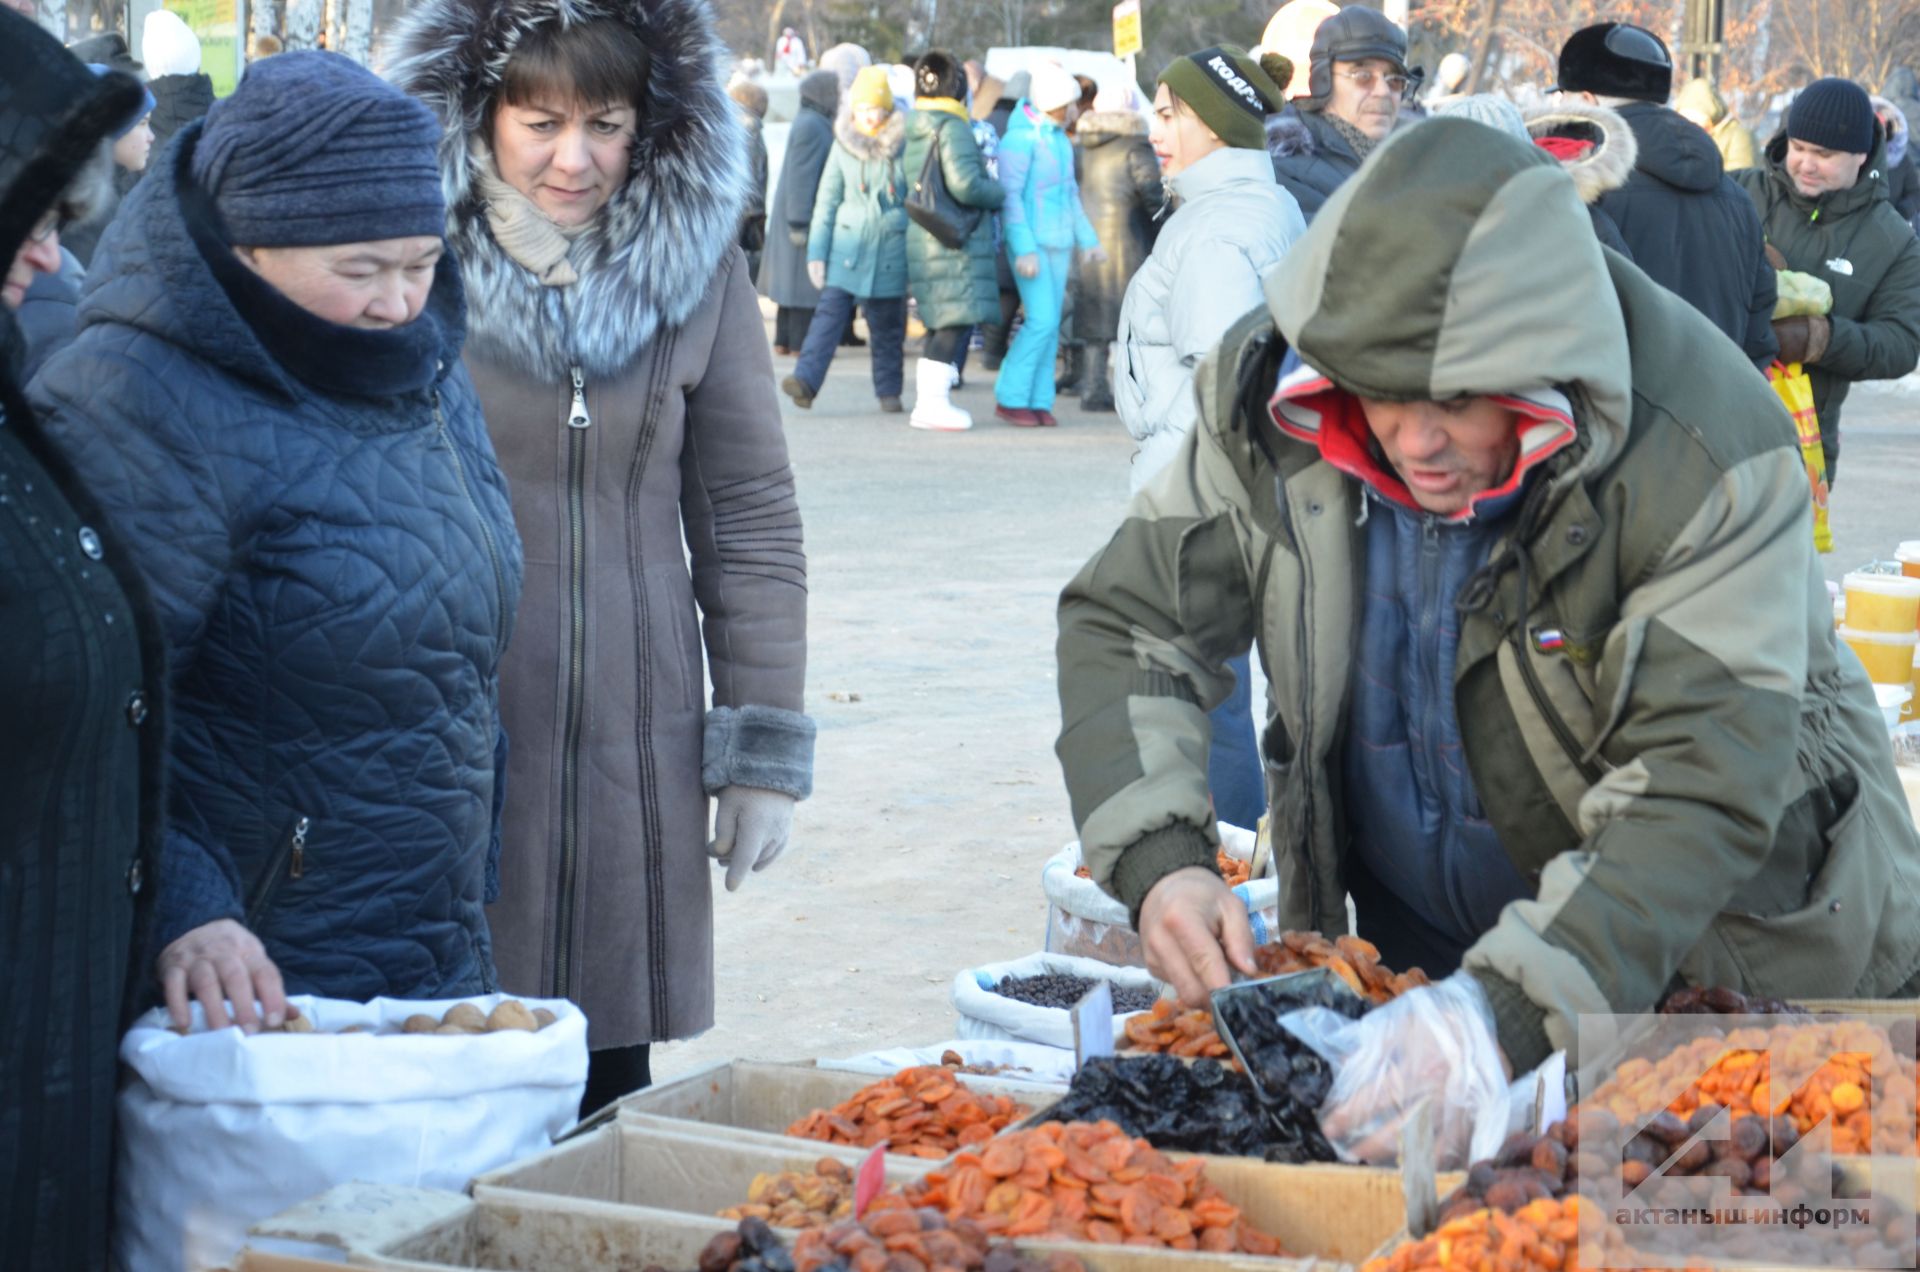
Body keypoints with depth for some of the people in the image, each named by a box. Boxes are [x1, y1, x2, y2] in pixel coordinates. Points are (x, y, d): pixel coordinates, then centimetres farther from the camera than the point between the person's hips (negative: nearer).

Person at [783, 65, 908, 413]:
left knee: (888, 325, 8)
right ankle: (806, 381, -23)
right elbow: (827, 201, 5)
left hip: (891, 247, 0)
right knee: (830, 312, -13)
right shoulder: (844, 145, 3)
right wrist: (817, 251, -1)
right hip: (847, 244, 0)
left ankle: (888, 391, 19)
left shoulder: (904, 145, -1)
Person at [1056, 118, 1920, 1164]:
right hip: (1415, 963, 3)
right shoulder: (1269, 405, -16)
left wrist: (1506, 1013, -46)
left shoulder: (1703, 459, -29)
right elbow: (1127, 618, -5)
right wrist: (1157, 861, -22)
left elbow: (1699, 793, -33)